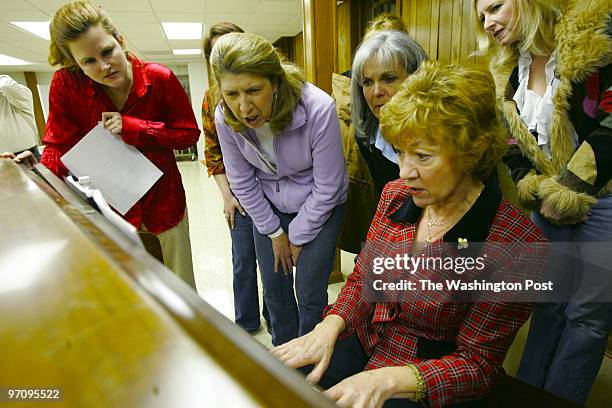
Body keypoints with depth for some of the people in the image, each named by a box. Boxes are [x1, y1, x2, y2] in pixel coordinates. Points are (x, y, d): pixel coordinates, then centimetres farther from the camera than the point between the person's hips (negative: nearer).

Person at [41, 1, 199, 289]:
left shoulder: (159, 78, -14)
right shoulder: (66, 84, -12)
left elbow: (189, 133, -8)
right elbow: (59, 146, -6)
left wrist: (133, 127, -20)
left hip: (163, 202, 0)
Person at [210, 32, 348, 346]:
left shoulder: (318, 109, -31)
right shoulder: (225, 118, -19)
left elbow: (327, 187, -20)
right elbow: (242, 182, -5)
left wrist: (298, 238, -10)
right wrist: (274, 233, -1)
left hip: (319, 206, -3)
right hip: (269, 206, 4)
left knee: (309, 293, 0)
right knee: (274, 289, 12)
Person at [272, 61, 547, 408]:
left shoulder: (516, 243, -21)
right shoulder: (395, 195, -5)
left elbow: (478, 364, -14)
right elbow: (362, 279, 3)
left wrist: (388, 379, -28)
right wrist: (330, 326, -15)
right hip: (362, 340, 5)